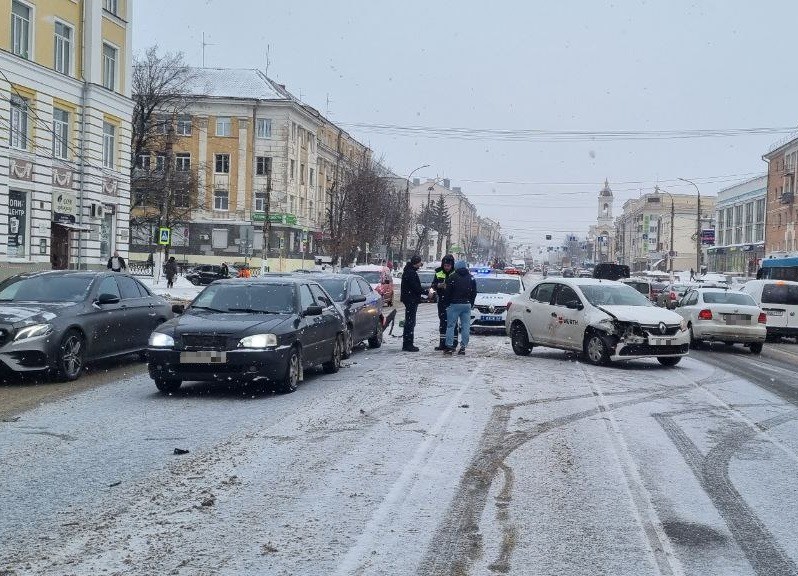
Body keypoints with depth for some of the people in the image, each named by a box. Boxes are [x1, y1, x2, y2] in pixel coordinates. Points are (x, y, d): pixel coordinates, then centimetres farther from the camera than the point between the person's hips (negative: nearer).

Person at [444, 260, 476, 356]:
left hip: (455, 304, -4)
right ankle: (463, 347, 4)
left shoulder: (452, 278, -5)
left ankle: (449, 346, -5)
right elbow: (474, 293, 12)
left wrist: (447, 303, 5)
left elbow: (448, 292, -6)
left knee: (451, 326, 0)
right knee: (465, 326, 6)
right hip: (467, 305, 4)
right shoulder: (471, 278, 9)